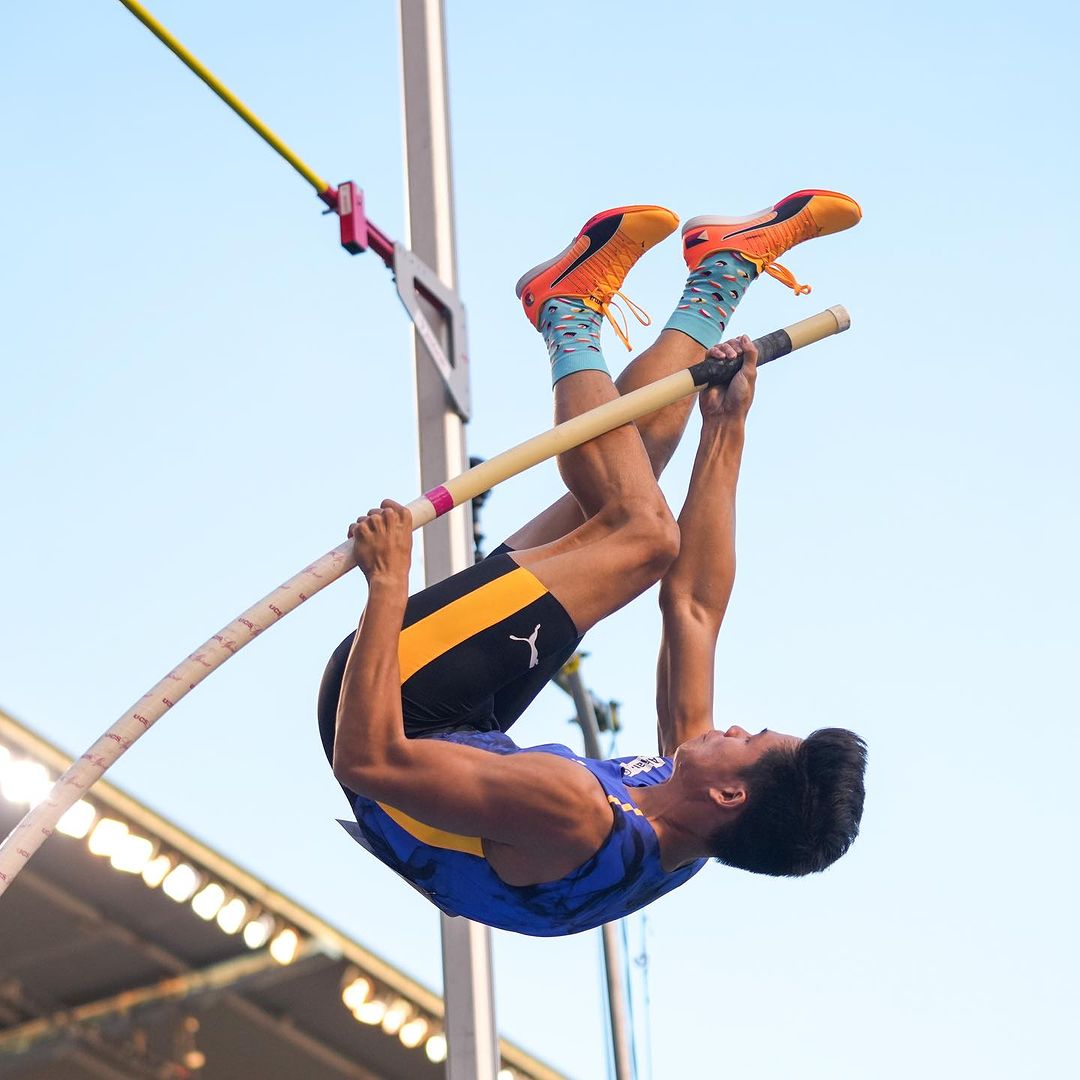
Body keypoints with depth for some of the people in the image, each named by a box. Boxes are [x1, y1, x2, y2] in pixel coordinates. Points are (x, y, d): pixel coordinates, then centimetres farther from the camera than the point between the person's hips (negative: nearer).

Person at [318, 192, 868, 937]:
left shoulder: (573, 817, -38)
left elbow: (367, 759, -42)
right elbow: (695, 606, -3)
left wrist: (388, 585, -41)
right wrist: (728, 435, 2)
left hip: (398, 704, -6)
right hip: (458, 729, 6)